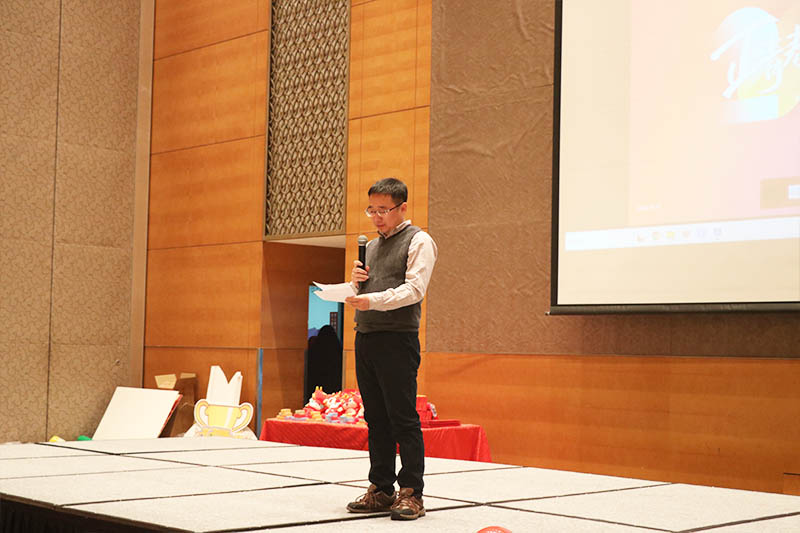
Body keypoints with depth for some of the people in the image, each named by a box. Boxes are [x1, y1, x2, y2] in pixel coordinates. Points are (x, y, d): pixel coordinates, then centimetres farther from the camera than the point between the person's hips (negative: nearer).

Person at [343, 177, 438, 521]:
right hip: (364, 337, 7)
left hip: (397, 339, -7)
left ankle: (411, 493, -3)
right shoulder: (371, 247, 21)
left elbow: (414, 289, -14)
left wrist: (372, 300, -24)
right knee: (376, 418, 9)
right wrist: (355, 281, 2)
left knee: (403, 418, -7)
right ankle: (381, 490, 15)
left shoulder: (418, 242, -1)